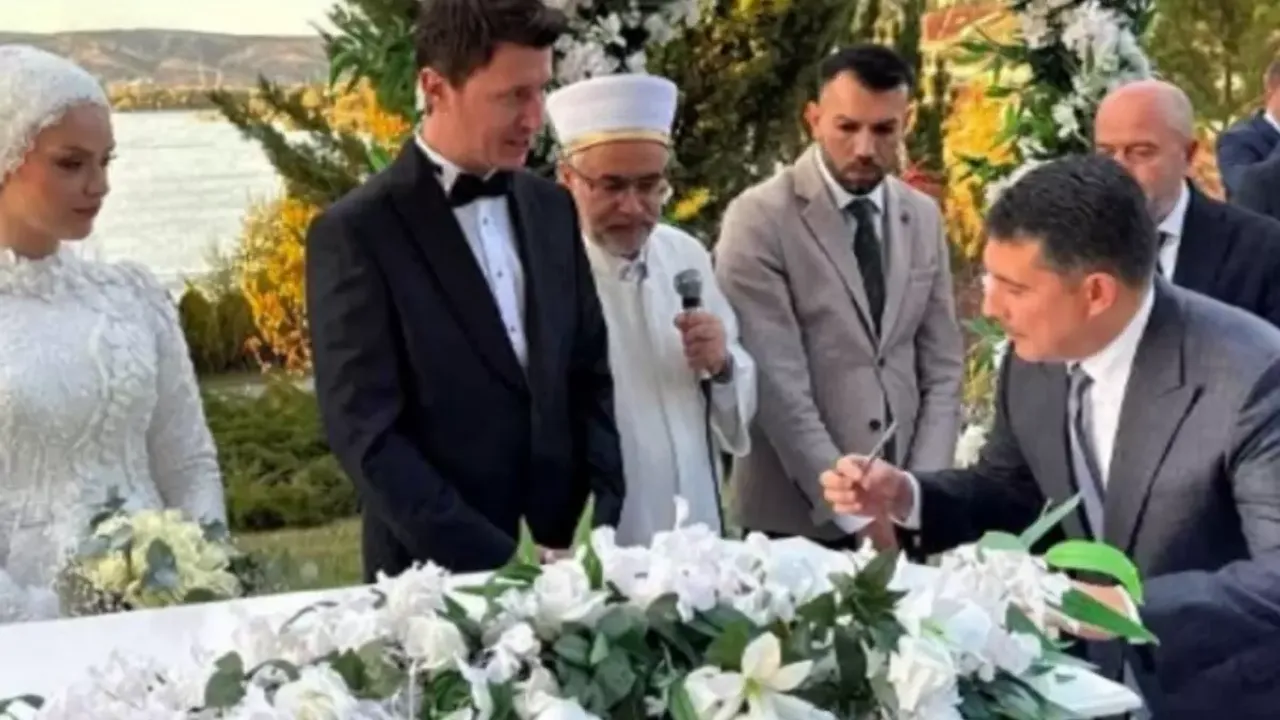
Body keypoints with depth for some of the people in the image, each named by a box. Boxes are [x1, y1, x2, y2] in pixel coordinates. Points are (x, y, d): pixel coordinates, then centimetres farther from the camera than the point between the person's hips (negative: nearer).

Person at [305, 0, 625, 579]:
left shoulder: (551, 209, 6)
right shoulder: (355, 233, -11)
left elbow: (591, 378, 10)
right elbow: (367, 435, -14)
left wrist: (600, 530, -3)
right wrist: (496, 563, -18)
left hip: (566, 559, 5)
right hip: (442, 575, -5)